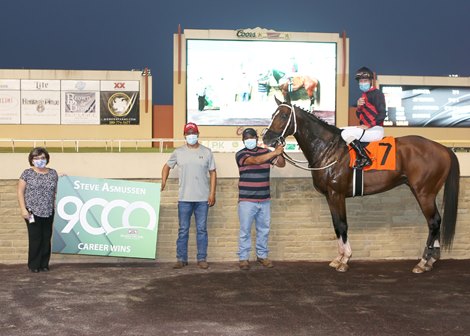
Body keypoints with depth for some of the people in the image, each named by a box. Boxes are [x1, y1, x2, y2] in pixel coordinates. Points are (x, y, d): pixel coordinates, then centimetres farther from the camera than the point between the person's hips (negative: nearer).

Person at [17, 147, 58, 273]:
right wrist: (23, 209, -9)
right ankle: (34, 265, 7)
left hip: (49, 212, 3)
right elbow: (20, 192, -1)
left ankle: (44, 264, 14)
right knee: (35, 239, -3)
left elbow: (56, 191, 14)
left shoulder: (53, 173, 10)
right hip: (33, 212, -3)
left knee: (46, 239, 5)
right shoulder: (27, 173, 0)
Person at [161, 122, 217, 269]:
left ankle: (202, 259, 12)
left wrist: (212, 194, -2)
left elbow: (212, 173, 5)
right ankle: (181, 259, 12)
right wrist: (163, 182, 4)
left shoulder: (206, 152, 4)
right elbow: (167, 166, 18)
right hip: (184, 198, 0)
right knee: (183, 230, 5)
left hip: (203, 199, 0)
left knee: (202, 229, 5)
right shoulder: (178, 152, 6)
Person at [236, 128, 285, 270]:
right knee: (245, 230, 1)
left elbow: (281, 164, 6)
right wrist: (275, 152, -26)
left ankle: (262, 255, 24)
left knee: (264, 229, 11)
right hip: (247, 200, -4)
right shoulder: (240, 154, -7)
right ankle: (243, 258, 10)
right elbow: (256, 160, -24)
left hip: (264, 200, 4)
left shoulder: (265, 151, 9)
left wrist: (280, 153, -14)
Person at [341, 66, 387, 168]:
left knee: (346, 133, -26)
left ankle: (364, 158, -25)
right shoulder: (364, 96, 18)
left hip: (376, 130, -10)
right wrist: (359, 107, -1)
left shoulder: (377, 94, -9)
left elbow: (382, 114, -17)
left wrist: (368, 126, -20)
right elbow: (360, 116, 20)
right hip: (366, 129, 10)